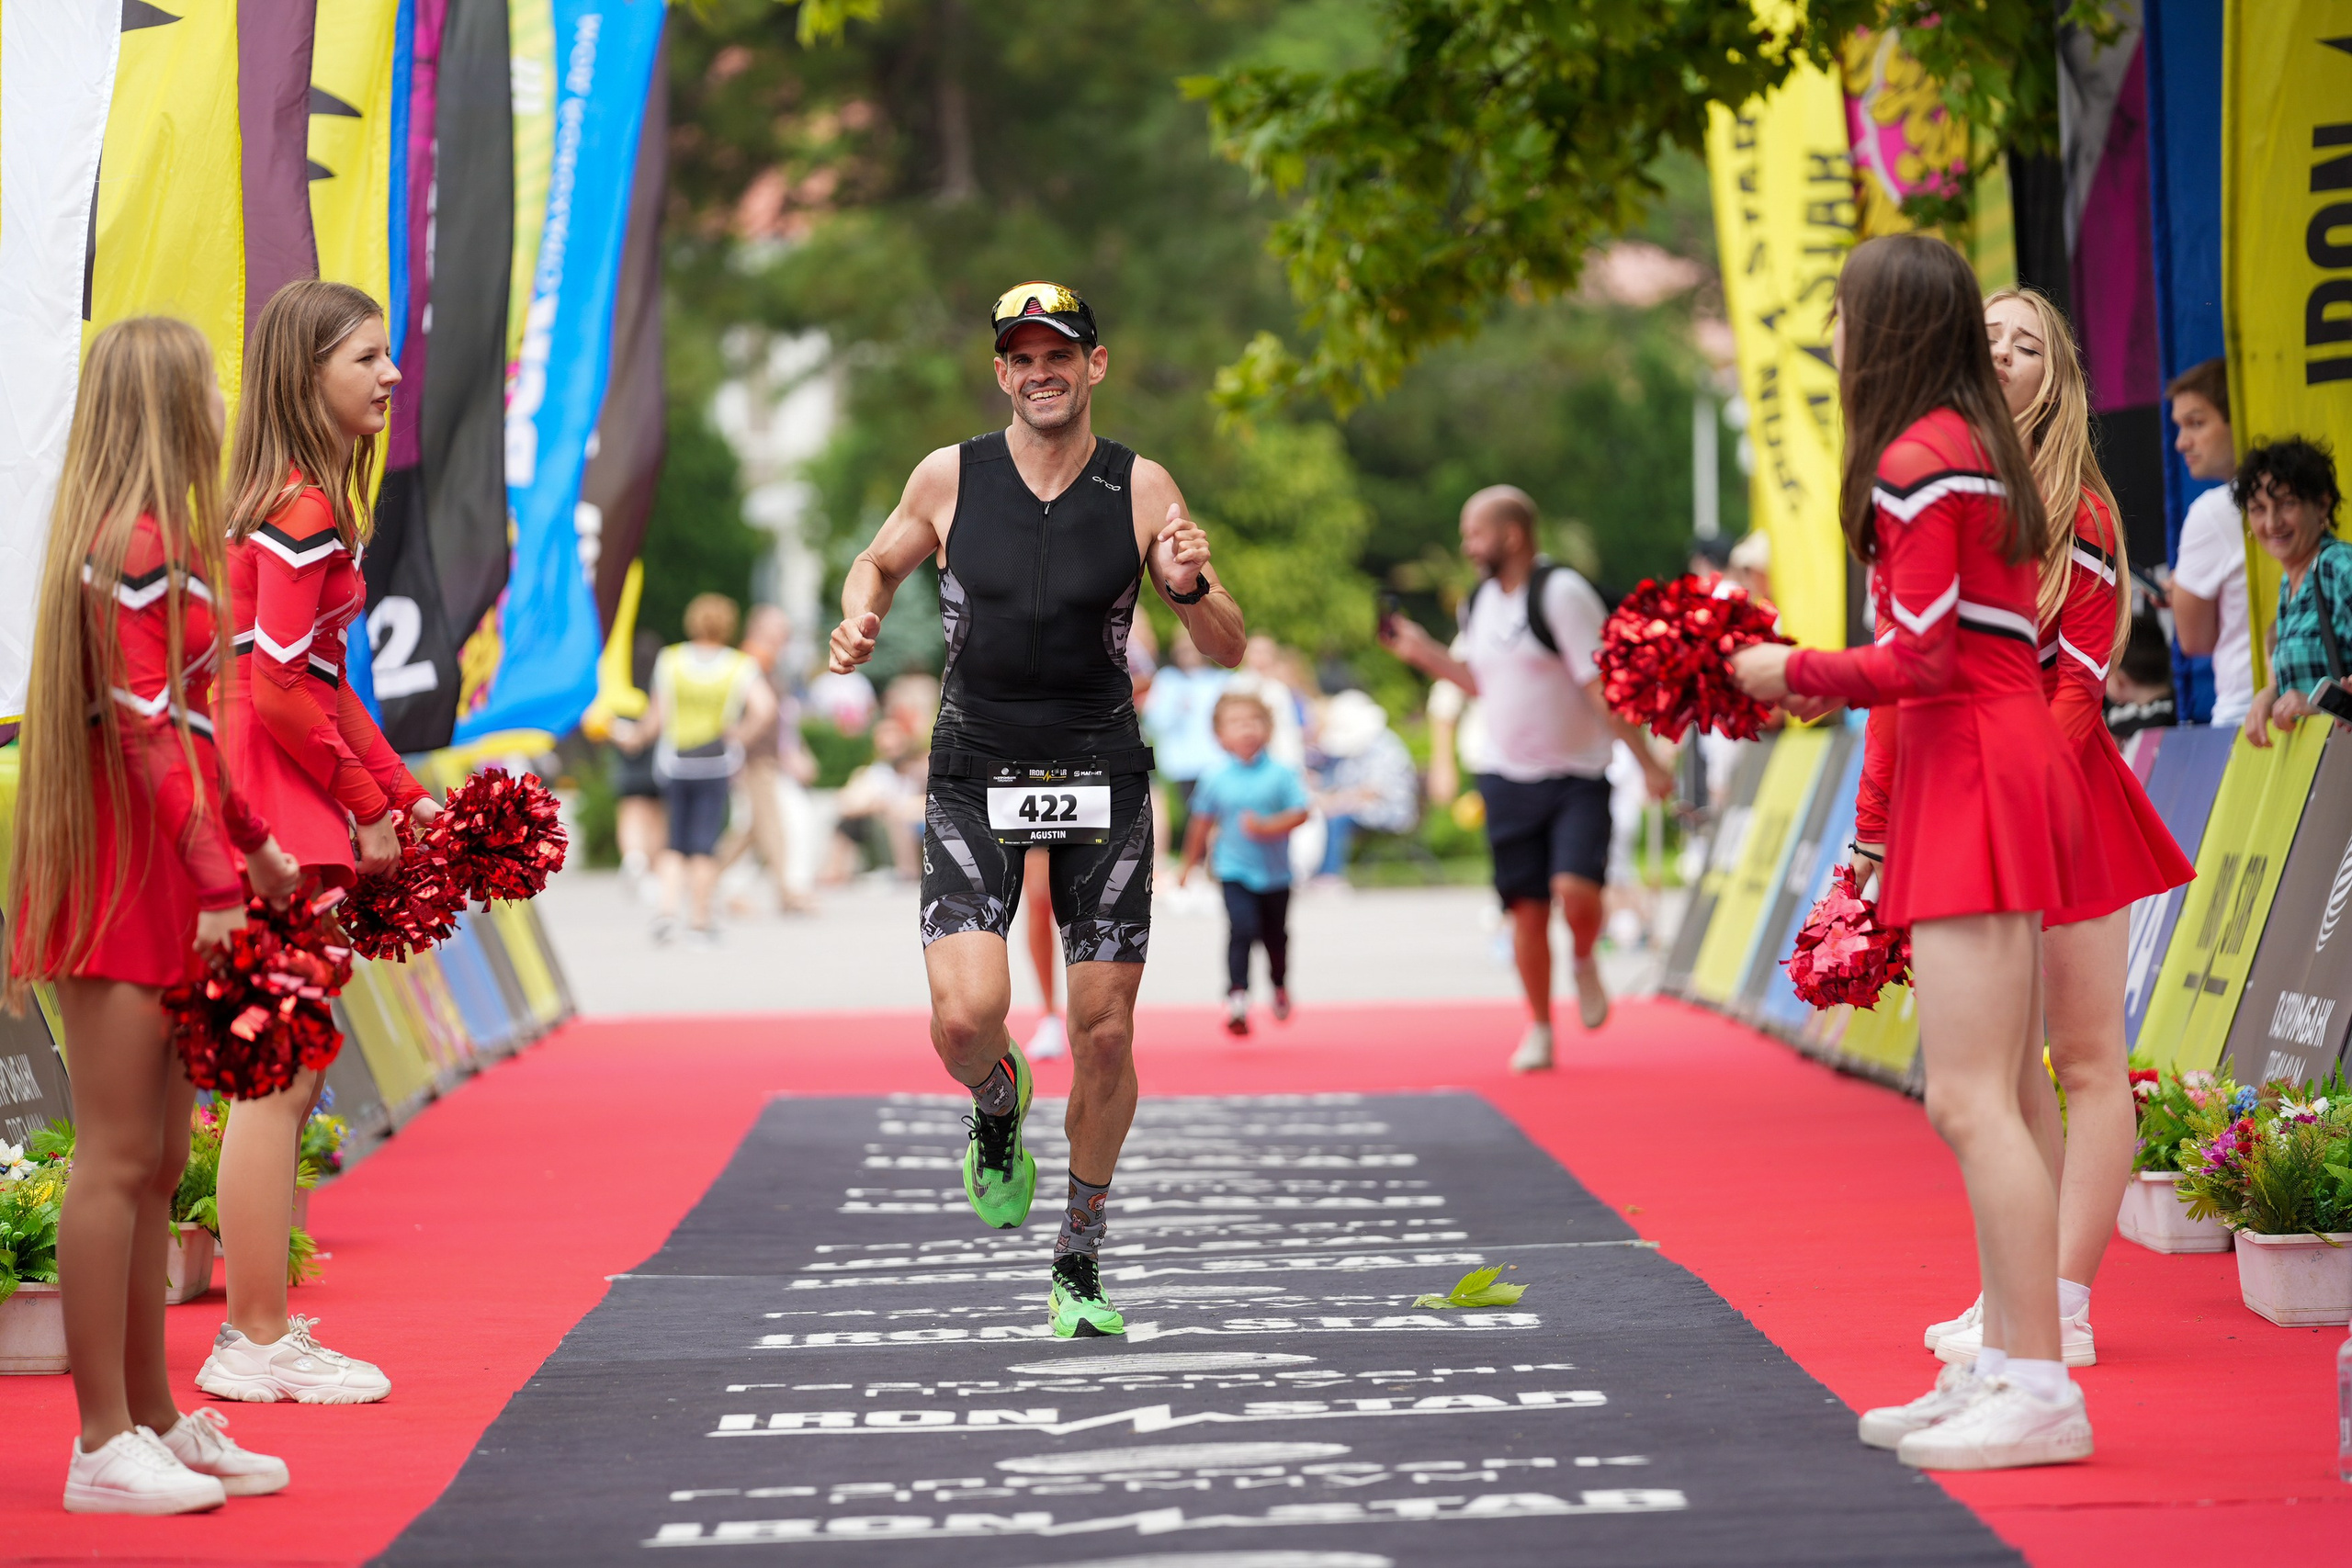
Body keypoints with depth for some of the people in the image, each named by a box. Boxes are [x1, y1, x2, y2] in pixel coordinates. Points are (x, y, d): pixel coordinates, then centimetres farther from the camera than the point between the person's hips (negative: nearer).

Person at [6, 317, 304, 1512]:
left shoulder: (163, 542, 17)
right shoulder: (135, 547, -14)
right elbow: (146, 728, -19)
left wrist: (248, 841, 27)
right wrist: (213, 876, -21)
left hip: (163, 877, 10)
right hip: (126, 872, -10)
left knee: (156, 1164, 13)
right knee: (118, 1158, -7)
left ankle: (153, 1420, 19)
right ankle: (106, 1446, -5)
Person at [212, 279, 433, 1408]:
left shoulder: (307, 505, 17)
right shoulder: (300, 514, -14)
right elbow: (281, 690, -19)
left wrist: (404, 793, 17)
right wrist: (367, 803, -10)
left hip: (293, 810, 10)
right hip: (281, 814, -10)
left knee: (286, 1079, 13)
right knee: (279, 1081, -6)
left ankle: (256, 1328, 19)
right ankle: (260, 1345, -1)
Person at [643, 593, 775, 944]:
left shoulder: (669, 661, -1)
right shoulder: (740, 666, -4)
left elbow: (655, 720, -3)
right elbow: (764, 709, -18)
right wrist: (738, 735, -4)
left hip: (673, 764, 1)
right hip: (716, 765, -1)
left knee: (677, 843, 12)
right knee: (705, 843, 5)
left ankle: (667, 906, -7)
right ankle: (701, 919, 7)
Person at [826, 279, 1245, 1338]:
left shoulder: (1142, 489, -3)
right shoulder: (950, 478, -3)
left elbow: (1228, 654, -1)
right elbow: (880, 560, 17)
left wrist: (1189, 588, -22)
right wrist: (862, 615, -5)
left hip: (1101, 776, 1)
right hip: (975, 775, -1)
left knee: (1106, 1034, 2)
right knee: (966, 1016, -19)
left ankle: (1080, 1264, 20)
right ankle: (997, 1102, 20)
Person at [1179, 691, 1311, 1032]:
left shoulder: (1282, 774, -7)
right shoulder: (1215, 778, -3)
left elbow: (1300, 812, -12)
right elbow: (1202, 822, 8)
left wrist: (1267, 826, -28)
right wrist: (1189, 864, 16)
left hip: (1275, 873, 1)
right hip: (1234, 871, -1)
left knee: (1275, 936, 16)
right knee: (1242, 928, -20)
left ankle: (1280, 986, 42)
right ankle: (1237, 997, -25)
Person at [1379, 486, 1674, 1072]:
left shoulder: (1562, 593, -14)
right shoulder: (1479, 603, 8)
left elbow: (1602, 685, -16)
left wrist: (1647, 762, -16)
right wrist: (1423, 653, 14)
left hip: (1577, 776, -5)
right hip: (1508, 777, 5)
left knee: (1577, 891, -22)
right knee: (1527, 907, 3)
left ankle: (1585, 962, 11)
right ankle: (1539, 1029, 17)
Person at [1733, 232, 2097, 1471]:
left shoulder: (1915, 463, -12)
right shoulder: (1973, 448, 19)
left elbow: (1920, 661, -17)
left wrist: (1793, 672, -4)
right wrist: (1823, 688, 22)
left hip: (1975, 777, -11)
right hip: (1982, 775, 11)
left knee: (1972, 1099, -13)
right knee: (1983, 1101, 11)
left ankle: (2038, 1391, -15)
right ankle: (2003, 1368, 14)